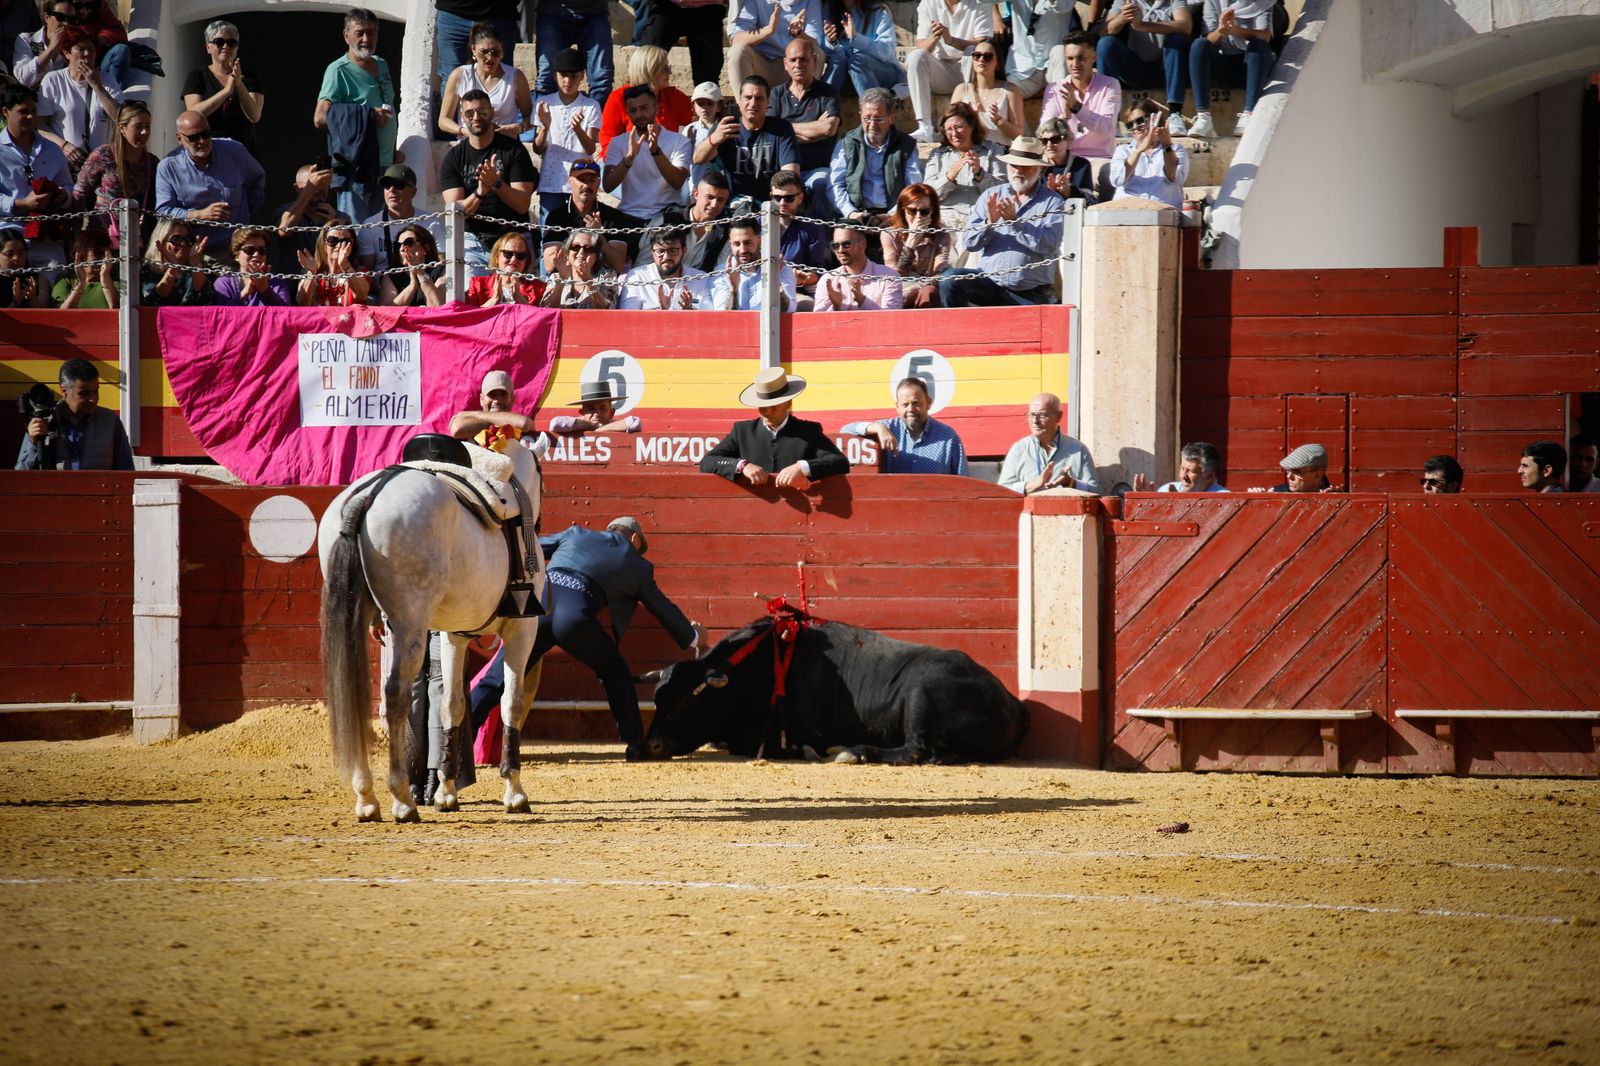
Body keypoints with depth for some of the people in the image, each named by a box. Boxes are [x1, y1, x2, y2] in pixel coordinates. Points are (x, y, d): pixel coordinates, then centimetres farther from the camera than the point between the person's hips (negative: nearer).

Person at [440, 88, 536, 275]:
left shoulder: (512, 150, 1)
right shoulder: (453, 157, 6)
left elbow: (523, 204, -6)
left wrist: (497, 184, -24)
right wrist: (480, 192, -23)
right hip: (472, 242, 1)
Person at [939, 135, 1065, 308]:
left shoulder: (1053, 203, 3)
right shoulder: (990, 196, 12)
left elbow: (1050, 245, -14)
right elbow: (969, 242, 3)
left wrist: (1015, 221, -22)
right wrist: (989, 223, -17)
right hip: (989, 281, 2)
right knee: (950, 278, -23)